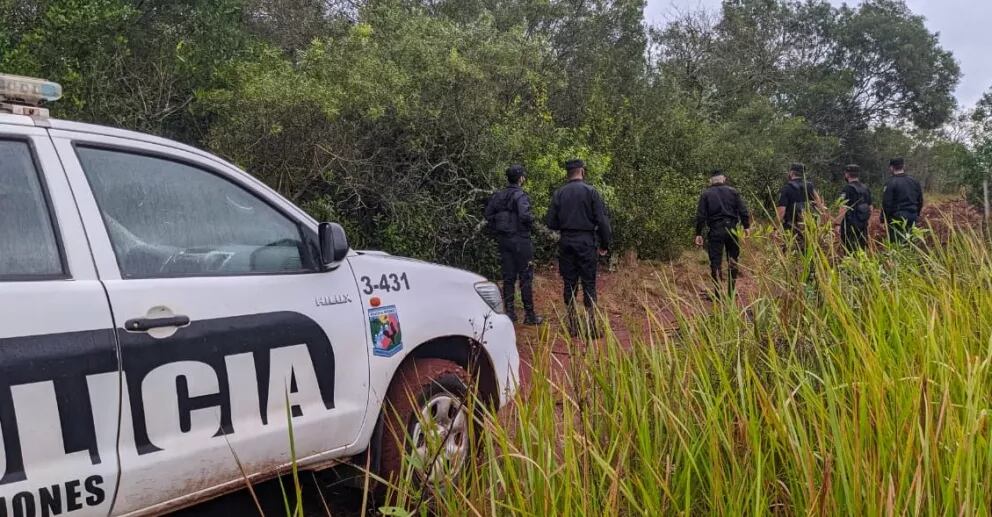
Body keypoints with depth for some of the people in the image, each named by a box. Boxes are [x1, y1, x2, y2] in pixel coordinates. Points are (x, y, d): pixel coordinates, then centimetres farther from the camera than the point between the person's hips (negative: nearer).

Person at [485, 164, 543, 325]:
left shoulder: (498, 196, 7)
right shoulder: (520, 195, -14)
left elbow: (488, 214, 9)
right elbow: (525, 215, -27)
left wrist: (497, 231, 14)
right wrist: (530, 224, -7)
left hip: (504, 240, 6)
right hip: (520, 239, -6)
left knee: (508, 278, 11)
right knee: (525, 278, 1)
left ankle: (510, 313, 15)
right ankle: (529, 315, 6)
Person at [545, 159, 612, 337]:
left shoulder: (559, 193, 3)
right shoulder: (591, 191, -5)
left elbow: (551, 222, 3)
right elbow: (602, 220, -7)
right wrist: (604, 243, 3)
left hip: (566, 242, 3)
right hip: (586, 242, -3)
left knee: (570, 283, 9)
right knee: (589, 283, 2)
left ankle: (572, 326, 12)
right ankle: (590, 326, 2)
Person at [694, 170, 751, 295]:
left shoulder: (706, 194, 3)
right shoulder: (733, 191, 6)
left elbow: (700, 216, -2)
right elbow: (743, 211, 1)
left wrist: (698, 234, 1)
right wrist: (746, 226, 6)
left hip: (715, 231, -2)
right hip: (732, 230, 2)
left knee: (716, 262, 2)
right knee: (733, 261, 13)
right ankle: (731, 292, 18)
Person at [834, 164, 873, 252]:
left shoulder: (848, 188, -12)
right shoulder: (865, 189, 11)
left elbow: (844, 209, -17)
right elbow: (870, 208, 15)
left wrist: (837, 221, -10)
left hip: (850, 225, -7)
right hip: (863, 225, 7)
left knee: (851, 251, -4)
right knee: (862, 250, 12)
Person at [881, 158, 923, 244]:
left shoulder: (890, 183, -11)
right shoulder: (915, 182, 11)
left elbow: (886, 204, -13)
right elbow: (920, 202, 18)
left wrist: (883, 219, -3)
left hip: (897, 219, -6)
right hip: (912, 219, 6)